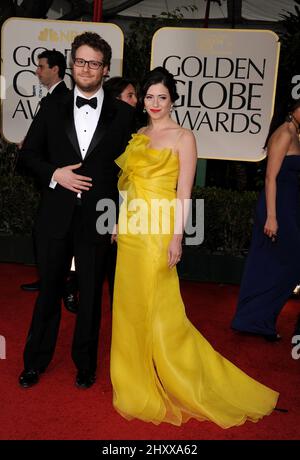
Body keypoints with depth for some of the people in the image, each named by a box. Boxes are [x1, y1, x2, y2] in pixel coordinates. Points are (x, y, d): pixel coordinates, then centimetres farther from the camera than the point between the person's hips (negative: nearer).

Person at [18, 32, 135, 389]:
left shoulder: (122, 114, 1)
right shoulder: (52, 109, 5)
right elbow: (29, 154, 9)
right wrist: (54, 174, -10)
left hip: (97, 218, -1)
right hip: (58, 216, 1)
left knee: (91, 293, 11)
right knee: (49, 290, 13)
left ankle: (85, 363, 30)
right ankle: (36, 361, 30)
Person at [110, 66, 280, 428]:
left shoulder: (183, 137, -5)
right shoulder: (137, 136, 13)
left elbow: (184, 193, -10)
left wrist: (176, 237, -17)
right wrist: (119, 223, 15)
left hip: (157, 231, -6)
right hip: (130, 230, 7)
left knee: (159, 308, -2)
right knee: (130, 304, 12)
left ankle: (180, 383, 18)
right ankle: (136, 380, 30)